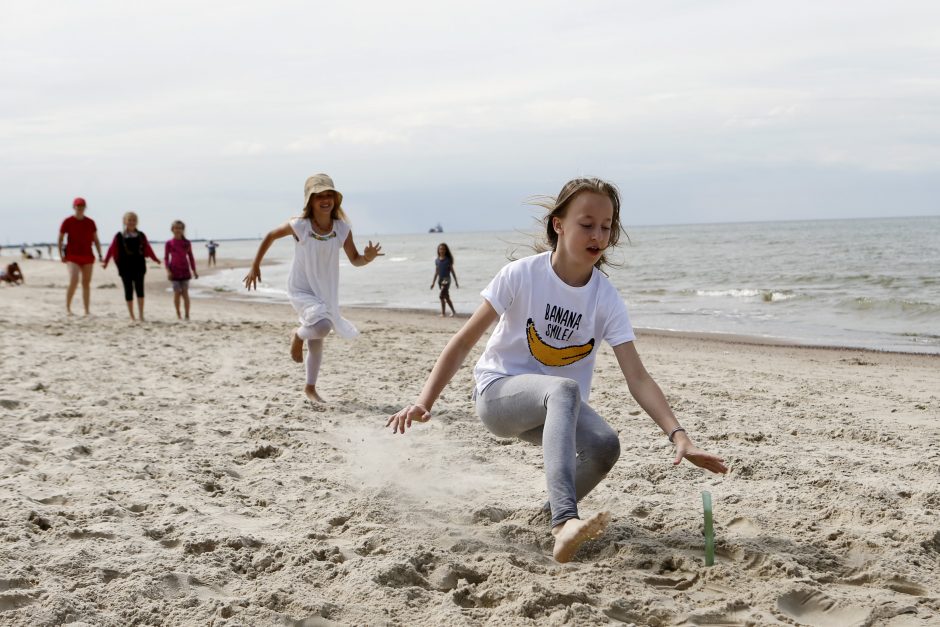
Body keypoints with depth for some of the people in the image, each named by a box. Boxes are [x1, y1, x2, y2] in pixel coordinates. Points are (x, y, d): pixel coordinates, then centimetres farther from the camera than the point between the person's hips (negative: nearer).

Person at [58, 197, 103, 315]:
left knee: (86, 283, 6)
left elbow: (96, 240, 10)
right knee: (74, 281, -20)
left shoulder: (90, 222, 6)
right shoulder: (67, 222, -2)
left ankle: (87, 311, 11)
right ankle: (67, 308, -6)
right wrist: (61, 255, -6)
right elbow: (60, 239, 3)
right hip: (72, 257, -3)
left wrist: (100, 255, 0)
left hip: (87, 257, 3)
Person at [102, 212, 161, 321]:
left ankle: (141, 315, -7)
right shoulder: (119, 236, 1)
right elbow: (111, 249, -3)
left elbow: (148, 249, 14)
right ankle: (132, 316, 11)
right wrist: (105, 261, -9)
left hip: (139, 266, 1)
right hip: (125, 267, -1)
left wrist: (155, 259, 15)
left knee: (139, 289, -8)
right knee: (128, 290, 4)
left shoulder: (141, 236, 7)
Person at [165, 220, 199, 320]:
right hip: (174, 271, -1)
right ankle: (178, 315, 12)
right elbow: (166, 258, 1)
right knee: (177, 293, -1)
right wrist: (168, 271, -11)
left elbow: (191, 257, 10)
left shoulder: (187, 243, 5)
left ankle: (187, 315, -3)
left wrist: (194, 271, 7)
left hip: (185, 270, 1)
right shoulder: (169, 243, 0)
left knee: (185, 293, -4)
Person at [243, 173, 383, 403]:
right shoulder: (299, 226, -20)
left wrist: (368, 257, -28)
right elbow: (270, 236, -3)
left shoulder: (342, 229, -12)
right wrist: (255, 267, 3)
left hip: (326, 292, 4)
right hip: (301, 290, -4)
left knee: (317, 342, 17)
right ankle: (298, 336, 6)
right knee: (322, 326, -29)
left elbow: (354, 260, -4)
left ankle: (310, 387, 38)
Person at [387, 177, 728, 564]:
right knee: (565, 389, -36)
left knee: (606, 446, -28)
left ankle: (557, 514, 5)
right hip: (498, 393, -4)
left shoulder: (606, 299, -9)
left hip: (553, 407, 4)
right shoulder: (522, 275, -15)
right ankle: (565, 521, -50)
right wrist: (424, 401, -20)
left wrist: (679, 436, -28)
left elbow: (637, 378, -15)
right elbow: (464, 341, -10)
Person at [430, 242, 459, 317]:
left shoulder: (448, 260, -3)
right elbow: (436, 272, 14)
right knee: (446, 297, 8)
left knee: (441, 296, -17)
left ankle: (443, 312, -9)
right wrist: (433, 282, 13)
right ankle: (453, 311, 16)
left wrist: (456, 281, 1)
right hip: (440, 279, 5)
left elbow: (452, 271, 0)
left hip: (446, 279, -5)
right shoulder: (437, 260, 8)